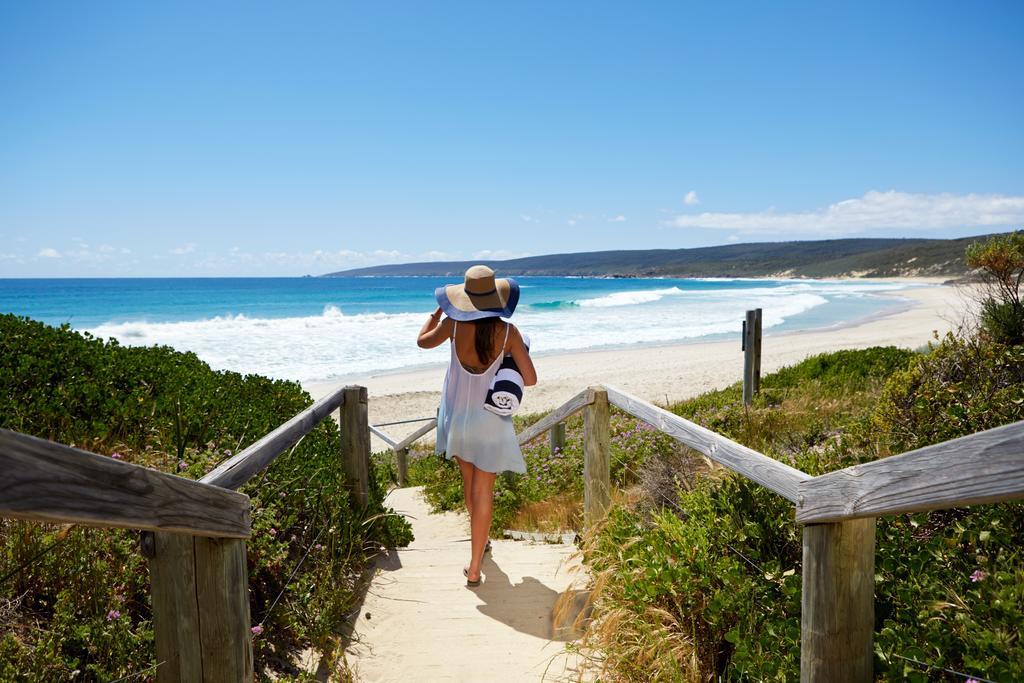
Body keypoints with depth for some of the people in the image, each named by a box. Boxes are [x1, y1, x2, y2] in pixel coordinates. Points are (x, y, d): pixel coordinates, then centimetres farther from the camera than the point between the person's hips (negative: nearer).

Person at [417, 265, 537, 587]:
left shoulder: (453, 324, -12)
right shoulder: (508, 332, -15)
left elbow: (423, 341, 9)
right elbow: (530, 379, -13)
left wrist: (438, 311, 19)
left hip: (458, 418, 2)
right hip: (490, 422, -2)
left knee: (469, 481, 24)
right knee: (483, 491, 7)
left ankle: (481, 539, 47)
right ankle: (474, 568, 10)